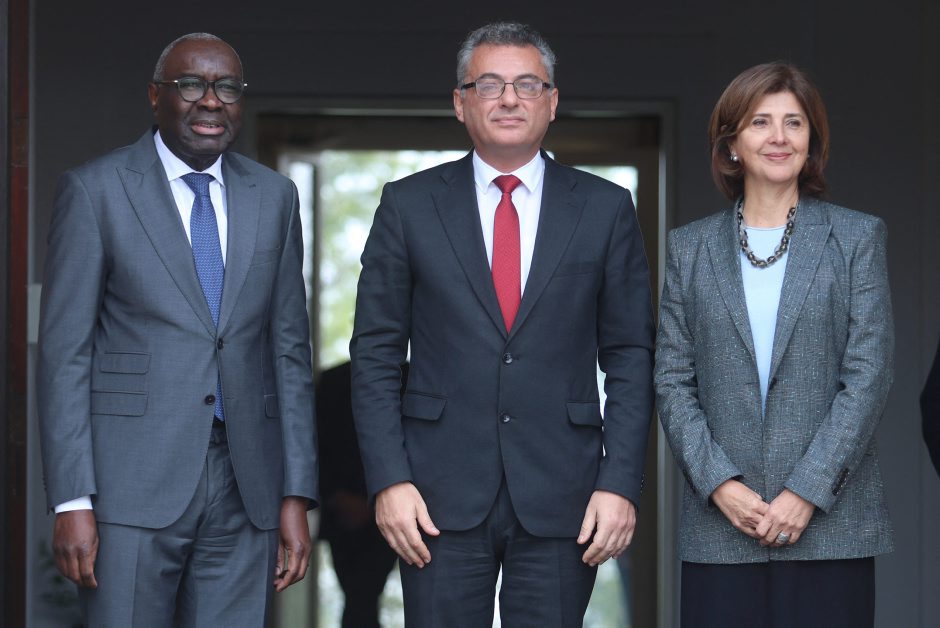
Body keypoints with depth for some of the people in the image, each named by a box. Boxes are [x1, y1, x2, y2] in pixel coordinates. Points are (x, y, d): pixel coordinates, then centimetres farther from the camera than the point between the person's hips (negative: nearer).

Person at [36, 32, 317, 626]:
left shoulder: (274, 196, 11)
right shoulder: (95, 190, 0)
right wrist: (71, 502, -9)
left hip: (246, 490, 3)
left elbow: (290, 349, 12)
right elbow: (65, 351, -3)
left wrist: (296, 496, 6)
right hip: (134, 487, -3)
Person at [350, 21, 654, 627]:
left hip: (561, 499, 0)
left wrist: (620, 484, -4)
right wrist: (389, 480, -5)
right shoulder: (409, 206, 5)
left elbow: (630, 357, 5)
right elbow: (375, 354, 4)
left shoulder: (606, 208, 6)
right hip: (441, 494, 0)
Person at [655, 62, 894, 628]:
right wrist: (718, 483, -7)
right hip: (719, 524, 1)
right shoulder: (690, 248, 11)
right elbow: (672, 381, 6)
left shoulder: (857, 237, 6)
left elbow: (869, 375, -2)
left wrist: (807, 491, -10)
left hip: (830, 521, -1)